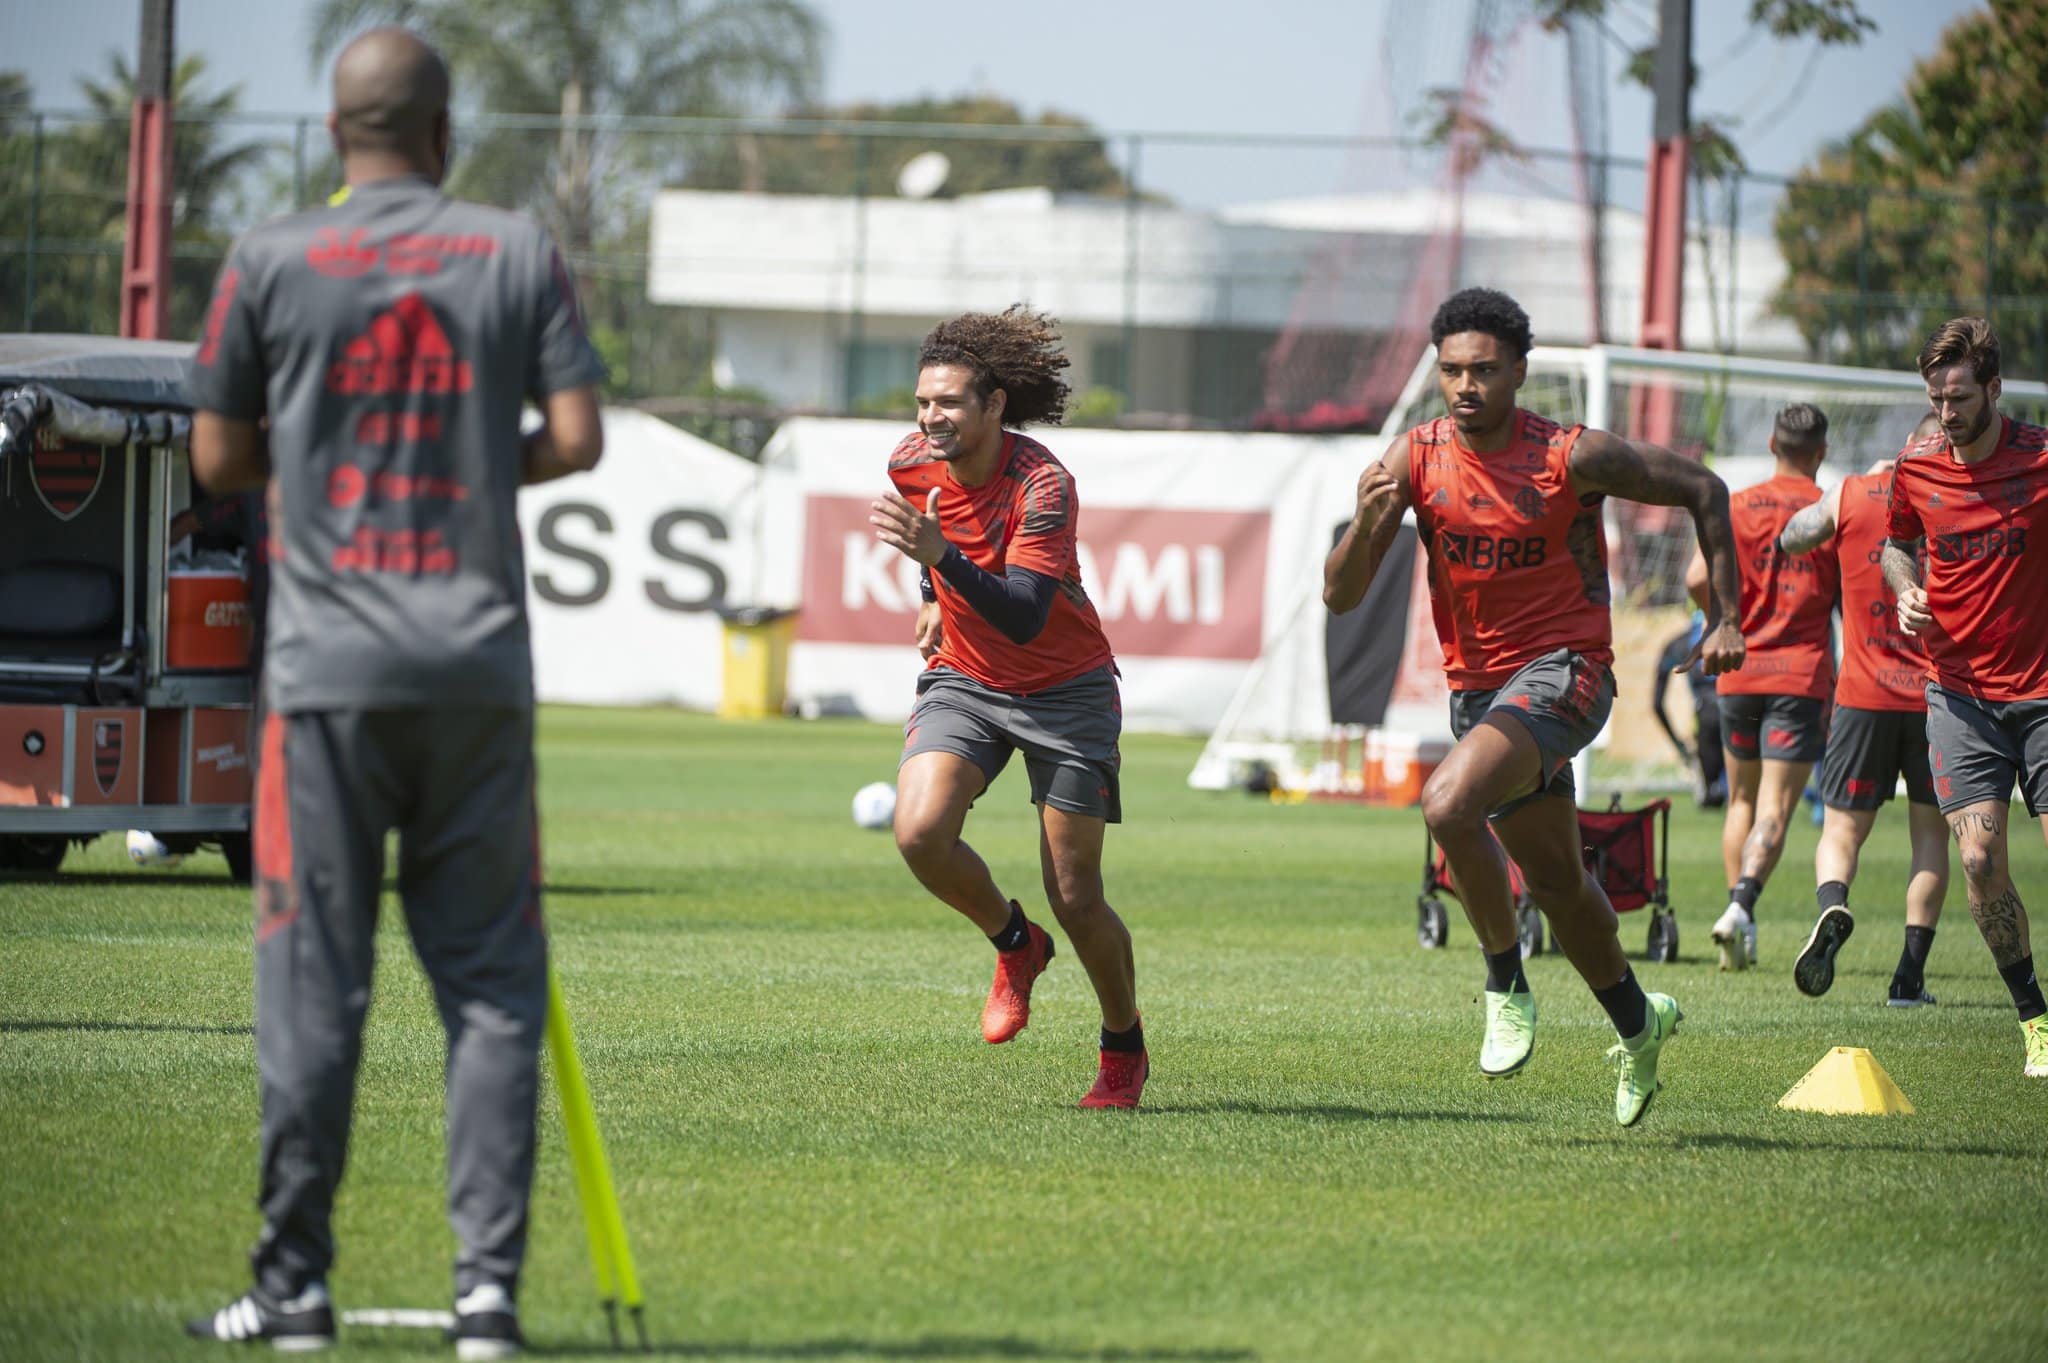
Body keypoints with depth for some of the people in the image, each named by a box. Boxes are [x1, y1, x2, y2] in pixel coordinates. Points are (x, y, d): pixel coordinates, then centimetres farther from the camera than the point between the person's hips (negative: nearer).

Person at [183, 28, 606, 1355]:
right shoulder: (520, 252, 4)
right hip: (480, 661, 1)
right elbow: (578, 438, 1)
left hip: (328, 662, -1)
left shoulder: (270, 263, 1)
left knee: (314, 978, 3)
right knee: (492, 977, 4)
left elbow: (219, 460, 6)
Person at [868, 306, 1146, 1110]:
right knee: (919, 830, -23)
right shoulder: (912, 464, -8)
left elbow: (1025, 618, -36)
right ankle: (1014, 944, 6)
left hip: (1065, 689, -4)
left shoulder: (1043, 485, -26)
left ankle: (1124, 1050, 21)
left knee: (1075, 899, -5)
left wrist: (941, 556, -47)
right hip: (963, 677, 4)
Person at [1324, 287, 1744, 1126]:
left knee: (1448, 803, -29)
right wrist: (1365, 523, -30)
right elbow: (1340, 597, -9)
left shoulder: (1570, 457, -15)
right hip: (1476, 682, 6)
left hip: (1562, 670, -6)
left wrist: (1725, 619, -4)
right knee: (1557, 881, 18)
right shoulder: (1414, 460, -5)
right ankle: (1638, 1024, 41)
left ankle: (1506, 986, -12)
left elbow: (1702, 490, -2)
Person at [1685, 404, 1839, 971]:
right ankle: (1742, 905, -26)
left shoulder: (1738, 506, 2)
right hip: (1803, 674, -2)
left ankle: (1739, 912, 13)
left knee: (1742, 799, 18)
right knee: (1774, 808, -6)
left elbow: (1697, 579, -7)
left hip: (1740, 670, 2)